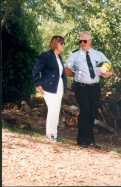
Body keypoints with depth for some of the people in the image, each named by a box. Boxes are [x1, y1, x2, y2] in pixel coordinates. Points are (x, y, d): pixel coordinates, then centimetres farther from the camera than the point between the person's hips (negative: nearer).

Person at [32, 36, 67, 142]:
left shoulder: (59, 57, 14)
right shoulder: (46, 56, -9)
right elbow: (36, 71, -10)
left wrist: (64, 85, 11)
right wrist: (38, 84, -12)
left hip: (59, 88, 8)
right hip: (49, 88, -8)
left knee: (57, 111, 9)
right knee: (53, 110, -11)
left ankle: (54, 132, 17)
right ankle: (50, 133, 2)